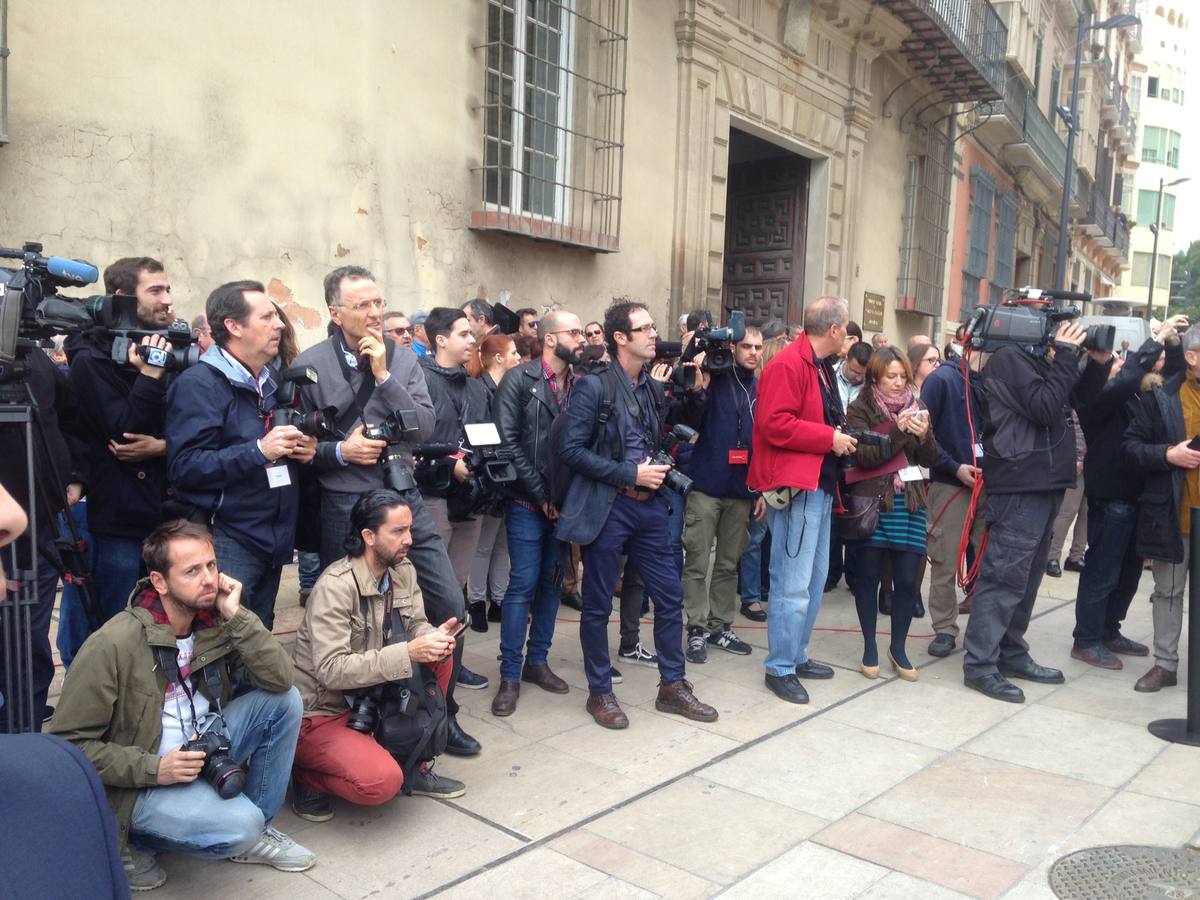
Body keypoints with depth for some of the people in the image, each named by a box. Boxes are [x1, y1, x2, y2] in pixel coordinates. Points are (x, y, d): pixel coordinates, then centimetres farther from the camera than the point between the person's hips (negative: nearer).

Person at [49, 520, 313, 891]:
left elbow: (280, 679, -15)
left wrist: (236, 615, -22)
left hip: (202, 752, 6)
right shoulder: (112, 645, -22)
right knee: (239, 825, -28)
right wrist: (153, 768, -24)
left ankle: (256, 830, 4)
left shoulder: (215, 622, -6)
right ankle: (131, 839, 1)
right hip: (140, 782, -6)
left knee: (285, 701, -13)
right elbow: (69, 742, -17)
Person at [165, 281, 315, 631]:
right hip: (227, 544, -8)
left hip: (274, 544, 8)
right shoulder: (199, 383, -11)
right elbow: (184, 467, -20)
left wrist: (305, 450, 3)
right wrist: (259, 451, -25)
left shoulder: (273, 383, 16)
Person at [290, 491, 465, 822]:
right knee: (381, 781, -28)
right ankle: (307, 774, 4)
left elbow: (416, 624, 2)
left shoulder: (403, 571, -1)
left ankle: (416, 767, 4)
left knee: (440, 658, -11)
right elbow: (330, 670, -30)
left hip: (370, 698, 8)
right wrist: (408, 652, -36)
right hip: (321, 713, -7)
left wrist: (435, 638, -23)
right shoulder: (335, 586, -24)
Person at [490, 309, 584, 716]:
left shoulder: (579, 384, 8)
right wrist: (542, 495, -13)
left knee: (552, 582, 11)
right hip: (528, 502, -5)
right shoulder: (518, 379, -6)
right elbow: (509, 442, -12)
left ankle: (537, 660, 25)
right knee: (523, 583, -4)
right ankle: (510, 675, 6)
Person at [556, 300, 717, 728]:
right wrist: (630, 474, -16)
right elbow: (572, 450, -14)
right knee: (598, 605, 5)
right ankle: (600, 692, 20)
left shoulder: (655, 389, 10)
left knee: (669, 597, 9)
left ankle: (672, 687, 24)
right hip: (606, 507, -6)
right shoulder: (593, 386, -9)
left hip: (650, 505, 6)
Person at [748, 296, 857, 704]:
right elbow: (775, 424, -23)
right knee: (793, 583, -6)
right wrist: (830, 439, -18)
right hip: (796, 486, -11)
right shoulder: (788, 365, -15)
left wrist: (839, 437, 8)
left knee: (814, 578, 17)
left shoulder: (821, 367, 17)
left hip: (820, 485, 11)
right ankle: (780, 668, 5)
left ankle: (797, 656, 29)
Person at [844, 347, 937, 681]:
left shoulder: (915, 407, 11)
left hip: (909, 505, 3)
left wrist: (923, 435, -12)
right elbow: (864, 456, -12)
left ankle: (898, 647, 19)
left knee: (908, 578, 2)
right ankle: (870, 647, 19)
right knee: (868, 576, 4)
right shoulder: (860, 409, -1)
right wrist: (898, 432, -21)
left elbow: (930, 459, 7)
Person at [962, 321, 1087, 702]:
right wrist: (1065, 355, -12)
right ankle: (980, 664, -6)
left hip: (1041, 485, 10)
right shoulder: (1010, 358, -9)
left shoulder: (1033, 360, 19)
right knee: (1004, 576, -10)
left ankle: (1011, 654, 24)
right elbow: (1046, 408, -19)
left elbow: (1078, 403, 20)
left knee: (1025, 576, 14)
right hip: (1020, 488, -10)